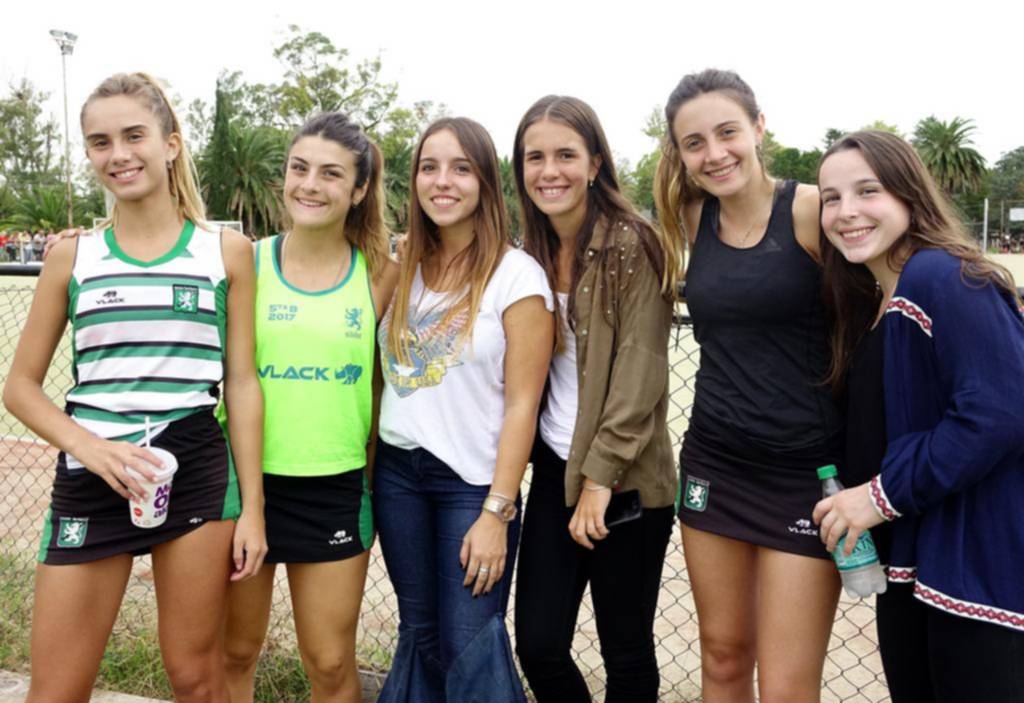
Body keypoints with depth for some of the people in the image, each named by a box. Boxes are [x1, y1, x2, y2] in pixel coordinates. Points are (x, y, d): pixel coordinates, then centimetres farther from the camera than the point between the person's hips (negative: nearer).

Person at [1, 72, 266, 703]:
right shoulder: (72, 257, 5)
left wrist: (252, 504, -1)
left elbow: (242, 381, 2)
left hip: (196, 469, -1)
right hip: (90, 477, 1)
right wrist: (90, 447, -12)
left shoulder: (227, 251, 2)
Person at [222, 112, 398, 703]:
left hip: (336, 488, 0)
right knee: (235, 654, 16)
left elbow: (389, 380, 4)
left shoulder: (382, 272, -2)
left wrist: (378, 469, 3)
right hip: (245, 477, 0)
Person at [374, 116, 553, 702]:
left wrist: (496, 512, -14)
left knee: (471, 648, -1)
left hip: (474, 482, -4)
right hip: (397, 474, 5)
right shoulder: (404, 266, 6)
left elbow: (521, 404, -12)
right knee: (420, 634, 16)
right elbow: (381, 373, 12)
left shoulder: (516, 275, -10)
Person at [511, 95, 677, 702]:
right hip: (555, 470, 5)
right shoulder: (530, 253, 8)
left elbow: (641, 372, -15)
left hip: (626, 480, -5)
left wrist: (600, 476, -16)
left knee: (626, 651, 10)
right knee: (538, 645, 7)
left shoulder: (632, 245, -10)